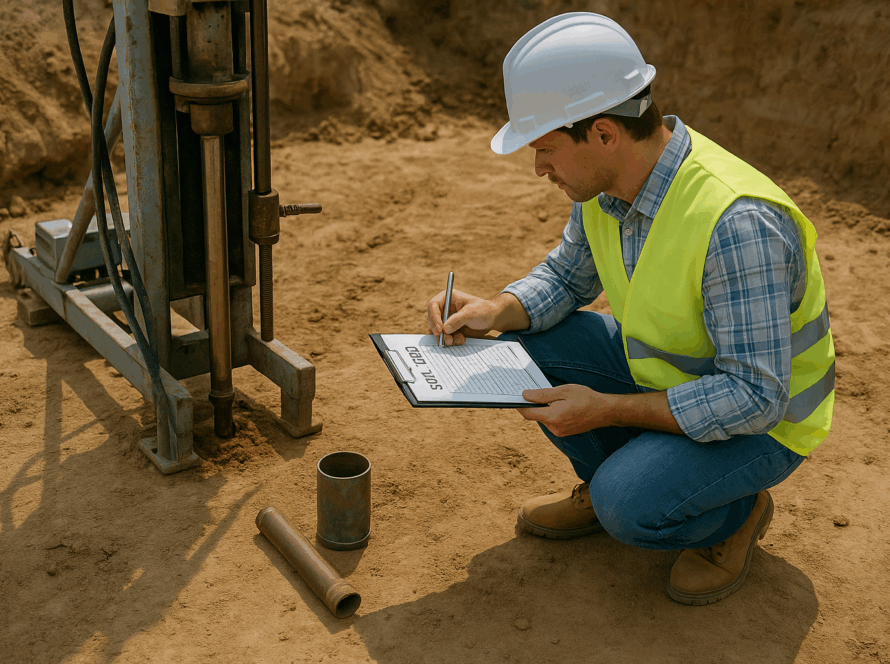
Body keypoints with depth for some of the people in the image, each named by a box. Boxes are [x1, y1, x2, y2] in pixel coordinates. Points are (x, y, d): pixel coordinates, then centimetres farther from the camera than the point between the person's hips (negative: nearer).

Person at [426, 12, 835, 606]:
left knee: (629, 505, -29)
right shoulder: (609, 178, -11)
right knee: (525, 344, -5)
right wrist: (496, 311, -16)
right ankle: (613, 481, 14)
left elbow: (755, 397, -33)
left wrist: (605, 410, -32)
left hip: (762, 420, -7)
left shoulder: (737, 224, -36)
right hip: (665, 371, 7)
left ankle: (737, 512, 4)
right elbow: (567, 276, 4)